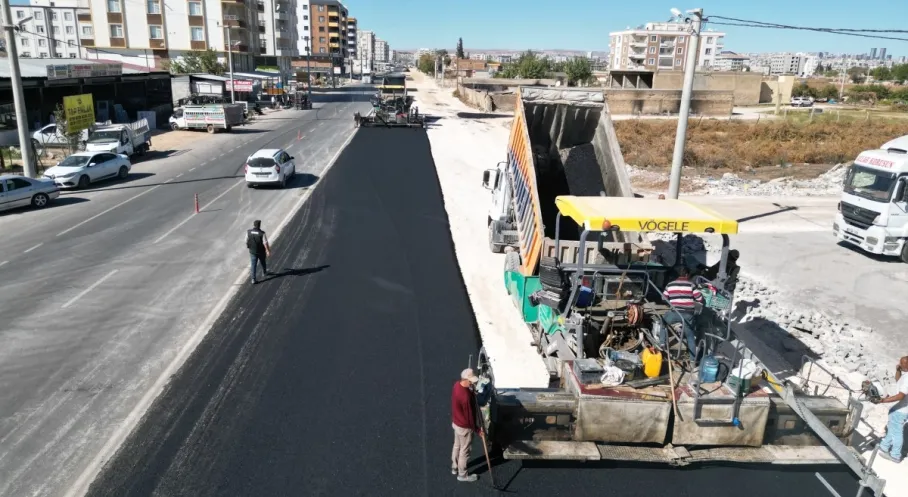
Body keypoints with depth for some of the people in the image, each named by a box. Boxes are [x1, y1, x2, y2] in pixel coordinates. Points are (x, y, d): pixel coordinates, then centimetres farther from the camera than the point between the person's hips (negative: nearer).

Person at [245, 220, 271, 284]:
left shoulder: (248, 232, -11)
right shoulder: (262, 233, -22)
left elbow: (246, 241, 1)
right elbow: (265, 243, -20)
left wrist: (248, 246, 21)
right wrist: (268, 251, -11)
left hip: (252, 251, 2)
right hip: (261, 252, -2)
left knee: (253, 265, 7)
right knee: (263, 262, 24)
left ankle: (253, 279, 1)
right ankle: (265, 272, 46)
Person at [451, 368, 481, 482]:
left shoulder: (457, 384, -10)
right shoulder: (465, 396, -36)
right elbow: (469, 415, -25)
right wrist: (476, 429, -14)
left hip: (456, 422, 9)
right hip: (464, 426, -9)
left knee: (457, 446, 27)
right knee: (464, 451, 12)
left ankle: (454, 468, 46)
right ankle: (462, 475, 30)